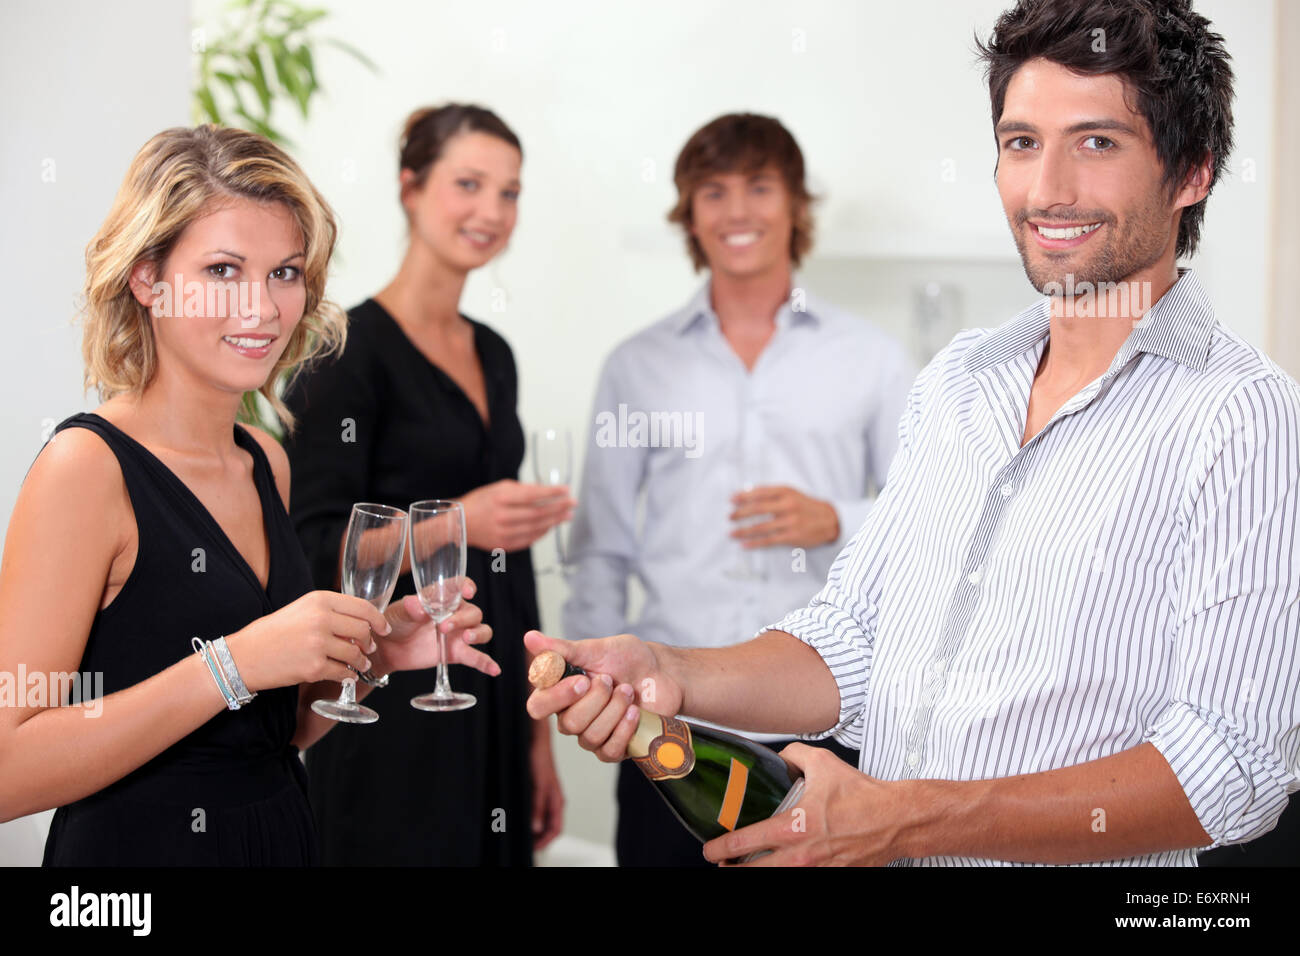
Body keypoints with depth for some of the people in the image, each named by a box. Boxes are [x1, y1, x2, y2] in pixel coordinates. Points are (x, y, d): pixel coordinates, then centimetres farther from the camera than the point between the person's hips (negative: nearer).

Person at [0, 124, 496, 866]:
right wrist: (236, 662, -26)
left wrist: (368, 655, -4)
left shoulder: (267, 463, 3)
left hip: (284, 835, 7)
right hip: (135, 844, -7)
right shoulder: (88, 466, -17)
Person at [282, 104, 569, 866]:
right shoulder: (352, 348, -10)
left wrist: (537, 734, 14)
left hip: (492, 701, 7)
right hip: (393, 709, -7)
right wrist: (454, 525, -29)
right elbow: (311, 549, -14)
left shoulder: (493, 354, 12)